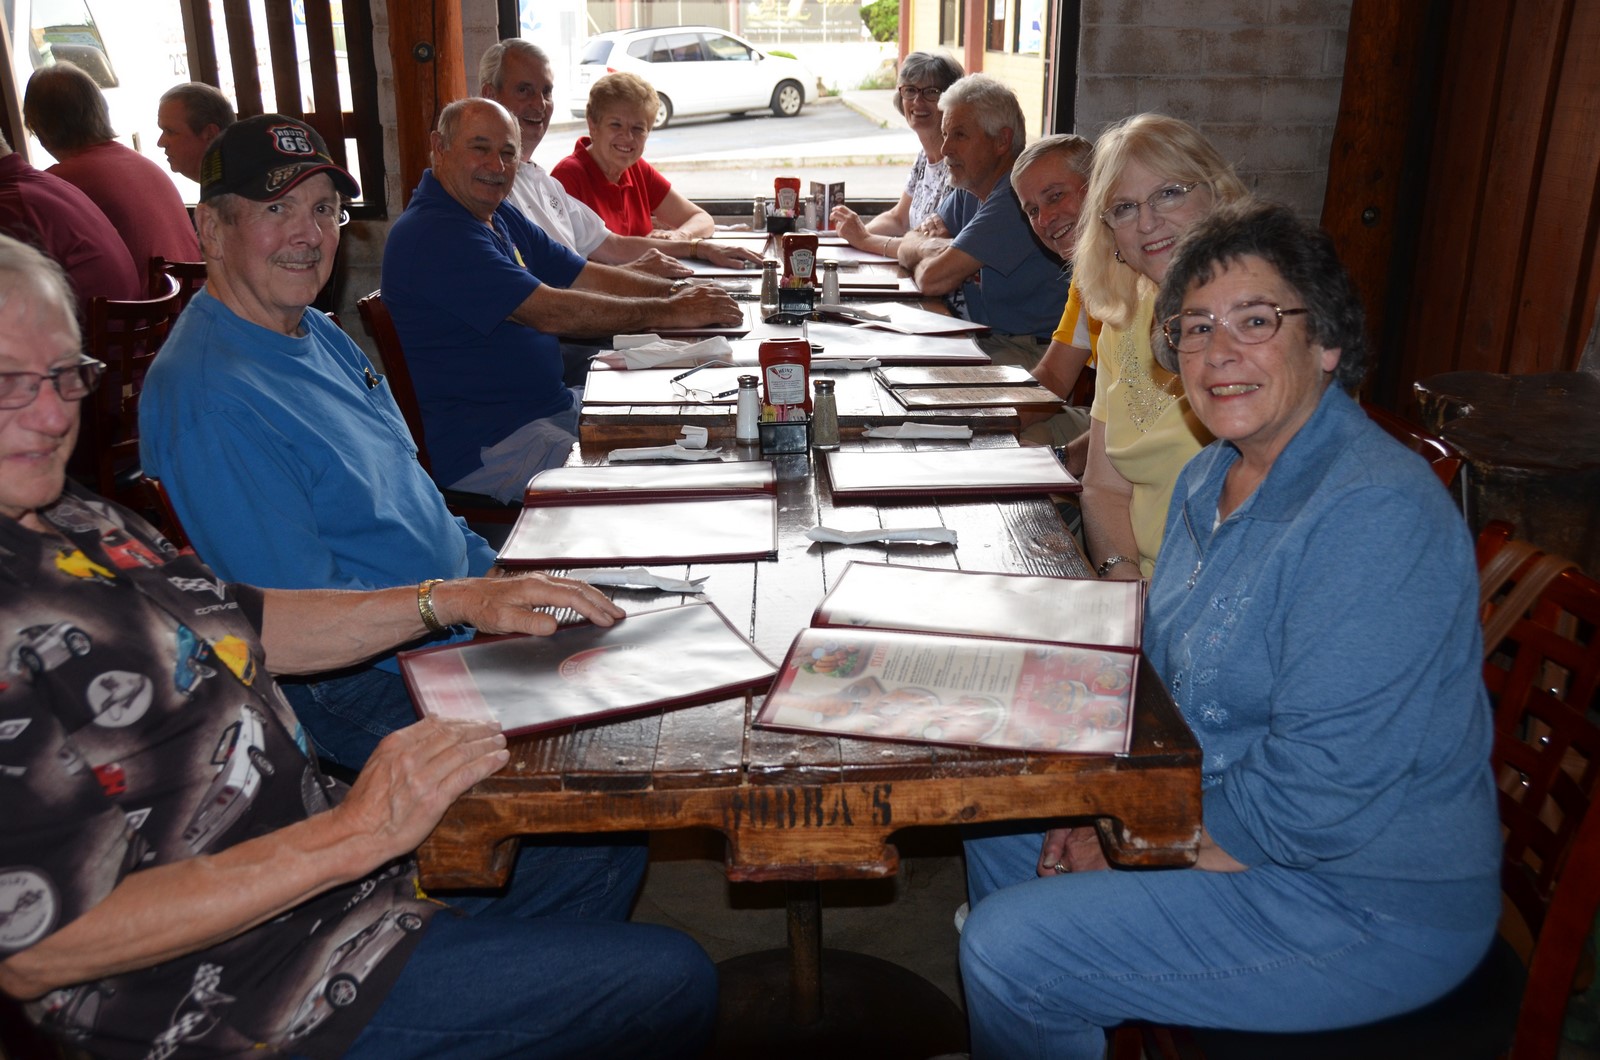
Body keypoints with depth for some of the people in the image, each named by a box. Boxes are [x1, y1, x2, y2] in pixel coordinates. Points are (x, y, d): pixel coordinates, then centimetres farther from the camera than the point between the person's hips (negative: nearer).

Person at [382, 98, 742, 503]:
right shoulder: (433, 235, -19)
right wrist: (669, 313, -19)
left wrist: (678, 291, -5)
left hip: (553, 407, 10)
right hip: (484, 449, -10)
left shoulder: (501, 217, 13)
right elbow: (549, 312, -24)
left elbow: (587, 276, 12)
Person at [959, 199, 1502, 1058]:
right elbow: (1168, 675, 12)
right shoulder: (1212, 476, 3)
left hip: (1360, 909, -9)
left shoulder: (1376, 518, -28)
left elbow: (1314, 799, -29)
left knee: (1006, 952, -13)